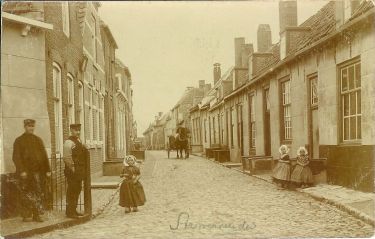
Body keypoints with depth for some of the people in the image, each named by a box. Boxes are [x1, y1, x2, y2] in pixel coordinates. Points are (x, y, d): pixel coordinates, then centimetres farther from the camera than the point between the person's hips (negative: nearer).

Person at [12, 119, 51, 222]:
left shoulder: (38, 140, 16)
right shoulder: (19, 141, 2)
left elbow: (44, 156, 14)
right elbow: (16, 157, -5)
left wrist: (48, 170, 6)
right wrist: (22, 170, -16)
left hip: (38, 172, 4)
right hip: (26, 173, -4)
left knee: (38, 194, 4)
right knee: (26, 194, 0)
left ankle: (37, 215, 11)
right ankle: (26, 215, 8)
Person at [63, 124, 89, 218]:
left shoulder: (78, 141, 17)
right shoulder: (68, 142, -13)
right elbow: (67, 158, -18)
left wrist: (82, 170, 16)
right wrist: (72, 169, -18)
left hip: (79, 171, 9)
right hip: (72, 171, -9)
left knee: (77, 190, 14)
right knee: (71, 191, -5)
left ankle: (73, 210, 24)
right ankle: (69, 212, 2)